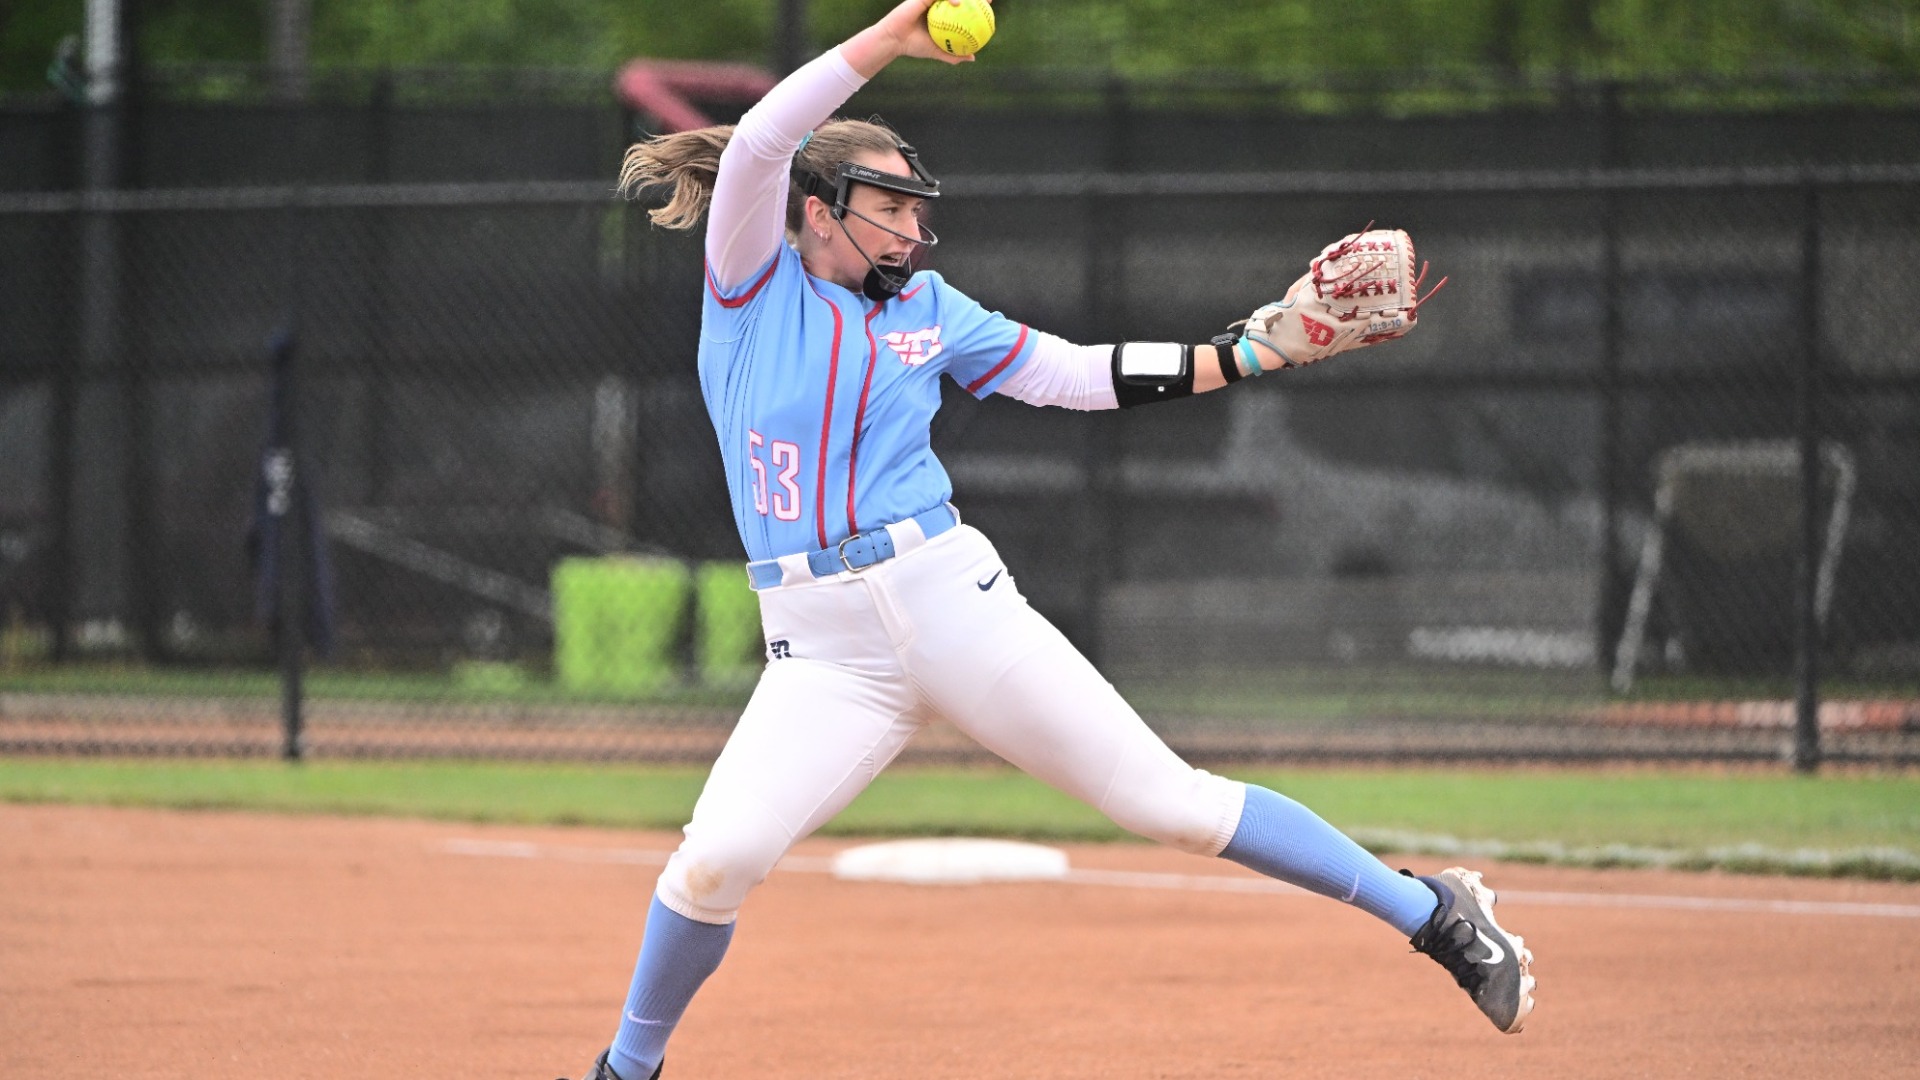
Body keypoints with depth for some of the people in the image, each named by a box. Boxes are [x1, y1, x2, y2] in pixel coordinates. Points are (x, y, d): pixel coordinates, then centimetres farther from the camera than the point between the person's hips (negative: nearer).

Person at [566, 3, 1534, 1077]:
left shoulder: (927, 309, 13)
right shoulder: (754, 283, 5)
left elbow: (1077, 374, 15)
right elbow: (754, 148, -12)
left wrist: (1248, 355, 7)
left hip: (953, 602, 2)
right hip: (821, 645, -2)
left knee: (1174, 804, -1)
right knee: (715, 862, -19)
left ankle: (1431, 911, 8)